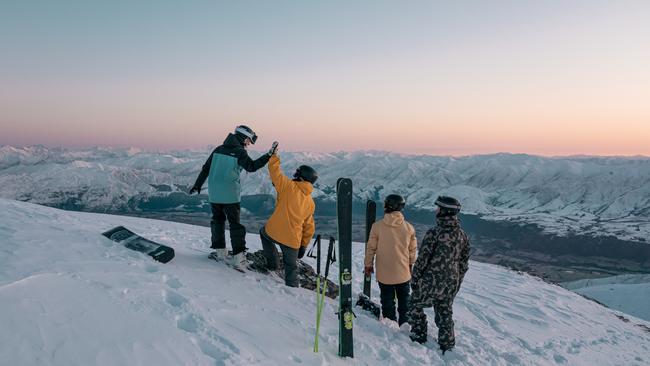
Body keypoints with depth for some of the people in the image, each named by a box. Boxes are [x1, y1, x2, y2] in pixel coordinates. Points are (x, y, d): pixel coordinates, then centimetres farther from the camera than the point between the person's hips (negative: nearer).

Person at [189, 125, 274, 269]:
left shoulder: (218, 149, 8)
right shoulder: (239, 152, -9)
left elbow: (206, 169, 11)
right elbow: (252, 166, -14)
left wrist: (198, 185, 20)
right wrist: (268, 155, -17)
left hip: (214, 194, 5)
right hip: (231, 195, -4)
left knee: (218, 220, 18)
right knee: (235, 224, 4)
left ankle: (220, 251, 21)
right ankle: (238, 256, 0)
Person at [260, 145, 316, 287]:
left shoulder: (289, 186, -4)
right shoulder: (311, 203, 12)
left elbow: (274, 170, -1)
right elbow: (309, 227, 15)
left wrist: (274, 156, 17)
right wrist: (303, 245, 23)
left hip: (274, 231, -3)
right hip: (293, 240, 3)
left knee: (264, 232, 33)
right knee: (291, 267, 19)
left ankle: (273, 263, 29)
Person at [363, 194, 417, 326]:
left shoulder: (377, 226, -15)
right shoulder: (409, 227, -8)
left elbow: (371, 248, -8)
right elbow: (413, 249, 4)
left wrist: (368, 264, 7)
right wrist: (411, 264, 21)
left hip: (384, 274, -2)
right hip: (403, 273, 2)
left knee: (387, 301, 14)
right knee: (404, 300, 20)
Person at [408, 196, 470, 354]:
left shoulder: (433, 233, -21)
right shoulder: (463, 236, -2)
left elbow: (422, 260, -16)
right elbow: (464, 263, 7)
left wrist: (414, 279, -2)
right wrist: (456, 283, 19)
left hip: (430, 282, -5)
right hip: (450, 285, 6)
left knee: (415, 306, 18)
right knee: (445, 314, 20)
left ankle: (419, 338, 24)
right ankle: (447, 346, 30)